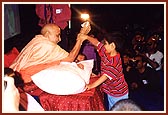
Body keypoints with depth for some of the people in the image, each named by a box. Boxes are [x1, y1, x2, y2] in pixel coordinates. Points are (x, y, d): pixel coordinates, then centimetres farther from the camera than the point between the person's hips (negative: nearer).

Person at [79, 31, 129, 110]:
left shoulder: (115, 60, -31)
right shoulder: (106, 53, -5)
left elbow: (106, 75, -37)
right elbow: (97, 43, 5)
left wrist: (92, 85, -42)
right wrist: (86, 37, -7)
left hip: (119, 93, -9)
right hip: (110, 92, 9)